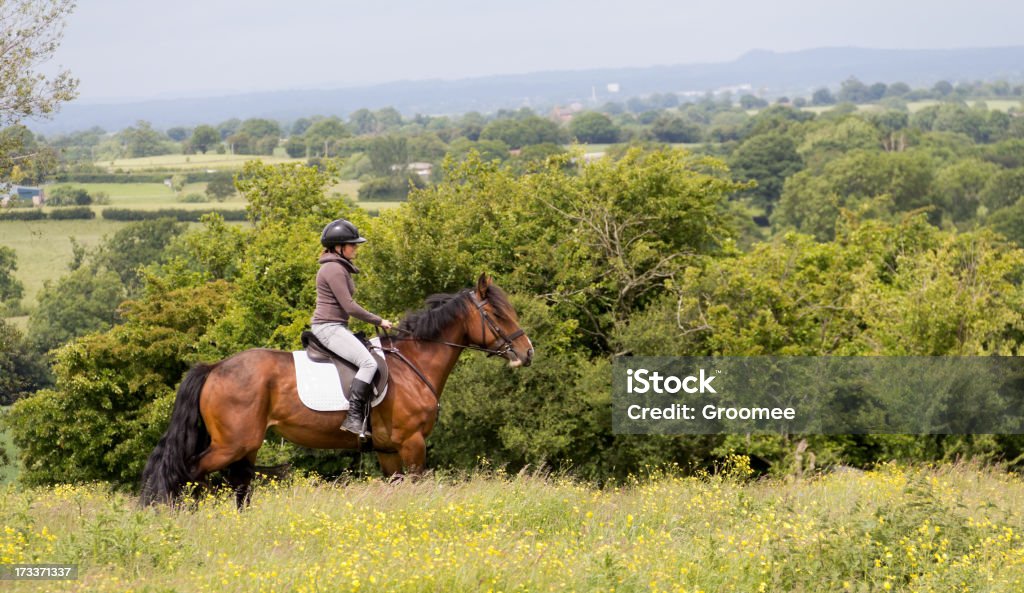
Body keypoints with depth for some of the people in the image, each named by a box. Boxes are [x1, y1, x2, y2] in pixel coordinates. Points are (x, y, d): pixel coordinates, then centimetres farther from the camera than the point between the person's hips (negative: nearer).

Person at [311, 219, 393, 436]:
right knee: (368, 363, -23)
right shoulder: (334, 269, -15)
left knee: (371, 356, 13)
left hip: (336, 326, 11)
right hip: (328, 327, -11)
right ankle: (353, 417, -29)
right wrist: (379, 321, -10)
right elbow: (349, 306, -19)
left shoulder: (341, 268, 17)